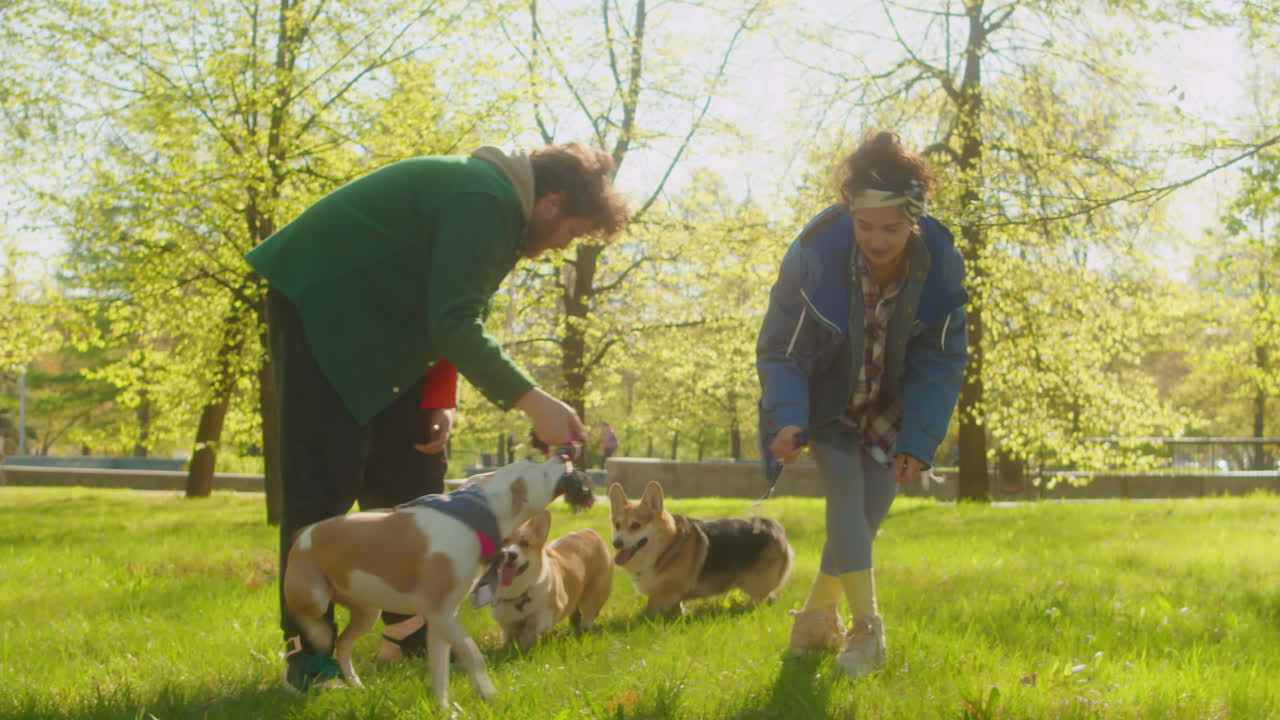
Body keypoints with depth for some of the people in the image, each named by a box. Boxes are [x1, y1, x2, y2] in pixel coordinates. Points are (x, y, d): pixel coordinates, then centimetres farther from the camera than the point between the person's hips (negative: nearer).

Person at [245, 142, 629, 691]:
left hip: (372, 317, 11)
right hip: (318, 301, -11)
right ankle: (306, 650, -10)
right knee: (325, 478, -13)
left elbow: (452, 316, 11)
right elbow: (453, 325, -29)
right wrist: (531, 401, -29)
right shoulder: (486, 201, -23)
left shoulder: (495, 198, 9)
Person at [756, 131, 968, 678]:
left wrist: (919, 441, -21)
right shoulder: (816, 253, -29)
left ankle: (817, 618, 23)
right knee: (846, 492, -21)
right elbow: (780, 349, -20)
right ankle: (867, 630, -15)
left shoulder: (941, 266, -23)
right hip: (828, 405, -2)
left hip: (889, 413, 2)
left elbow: (942, 363, -13)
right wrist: (787, 421, -34)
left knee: (863, 518, 1)